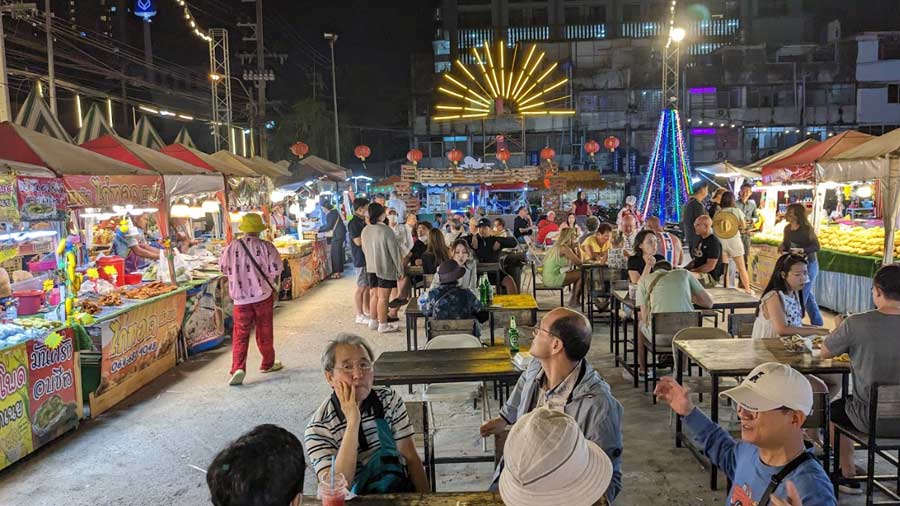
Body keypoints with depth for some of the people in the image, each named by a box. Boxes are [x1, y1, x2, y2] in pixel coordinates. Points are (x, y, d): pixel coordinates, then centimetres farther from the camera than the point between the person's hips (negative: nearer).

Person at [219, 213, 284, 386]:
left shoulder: (232, 247, -3)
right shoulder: (266, 246, -9)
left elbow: (223, 267, 8)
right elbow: (276, 269, -13)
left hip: (240, 298, 1)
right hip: (263, 295, -1)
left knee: (240, 334, 5)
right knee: (265, 332, 13)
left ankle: (238, 368, -9)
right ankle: (267, 364, 27)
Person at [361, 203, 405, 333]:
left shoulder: (365, 230, 2)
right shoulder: (386, 231, -19)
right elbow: (394, 251, -15)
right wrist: (400, 269, -7)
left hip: (371, 268, 7)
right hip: (386, 268, -7)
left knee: (375, 295, 18)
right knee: (383, 297, 0)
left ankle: (373, 322, 26)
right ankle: (383, 325, 6)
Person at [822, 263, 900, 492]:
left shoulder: (856, 324, -20)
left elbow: (825, 353, -3)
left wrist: (838, 329, 18)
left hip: (872, 420, -4)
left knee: (835, 408, 28)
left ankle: (849, 474, 36)